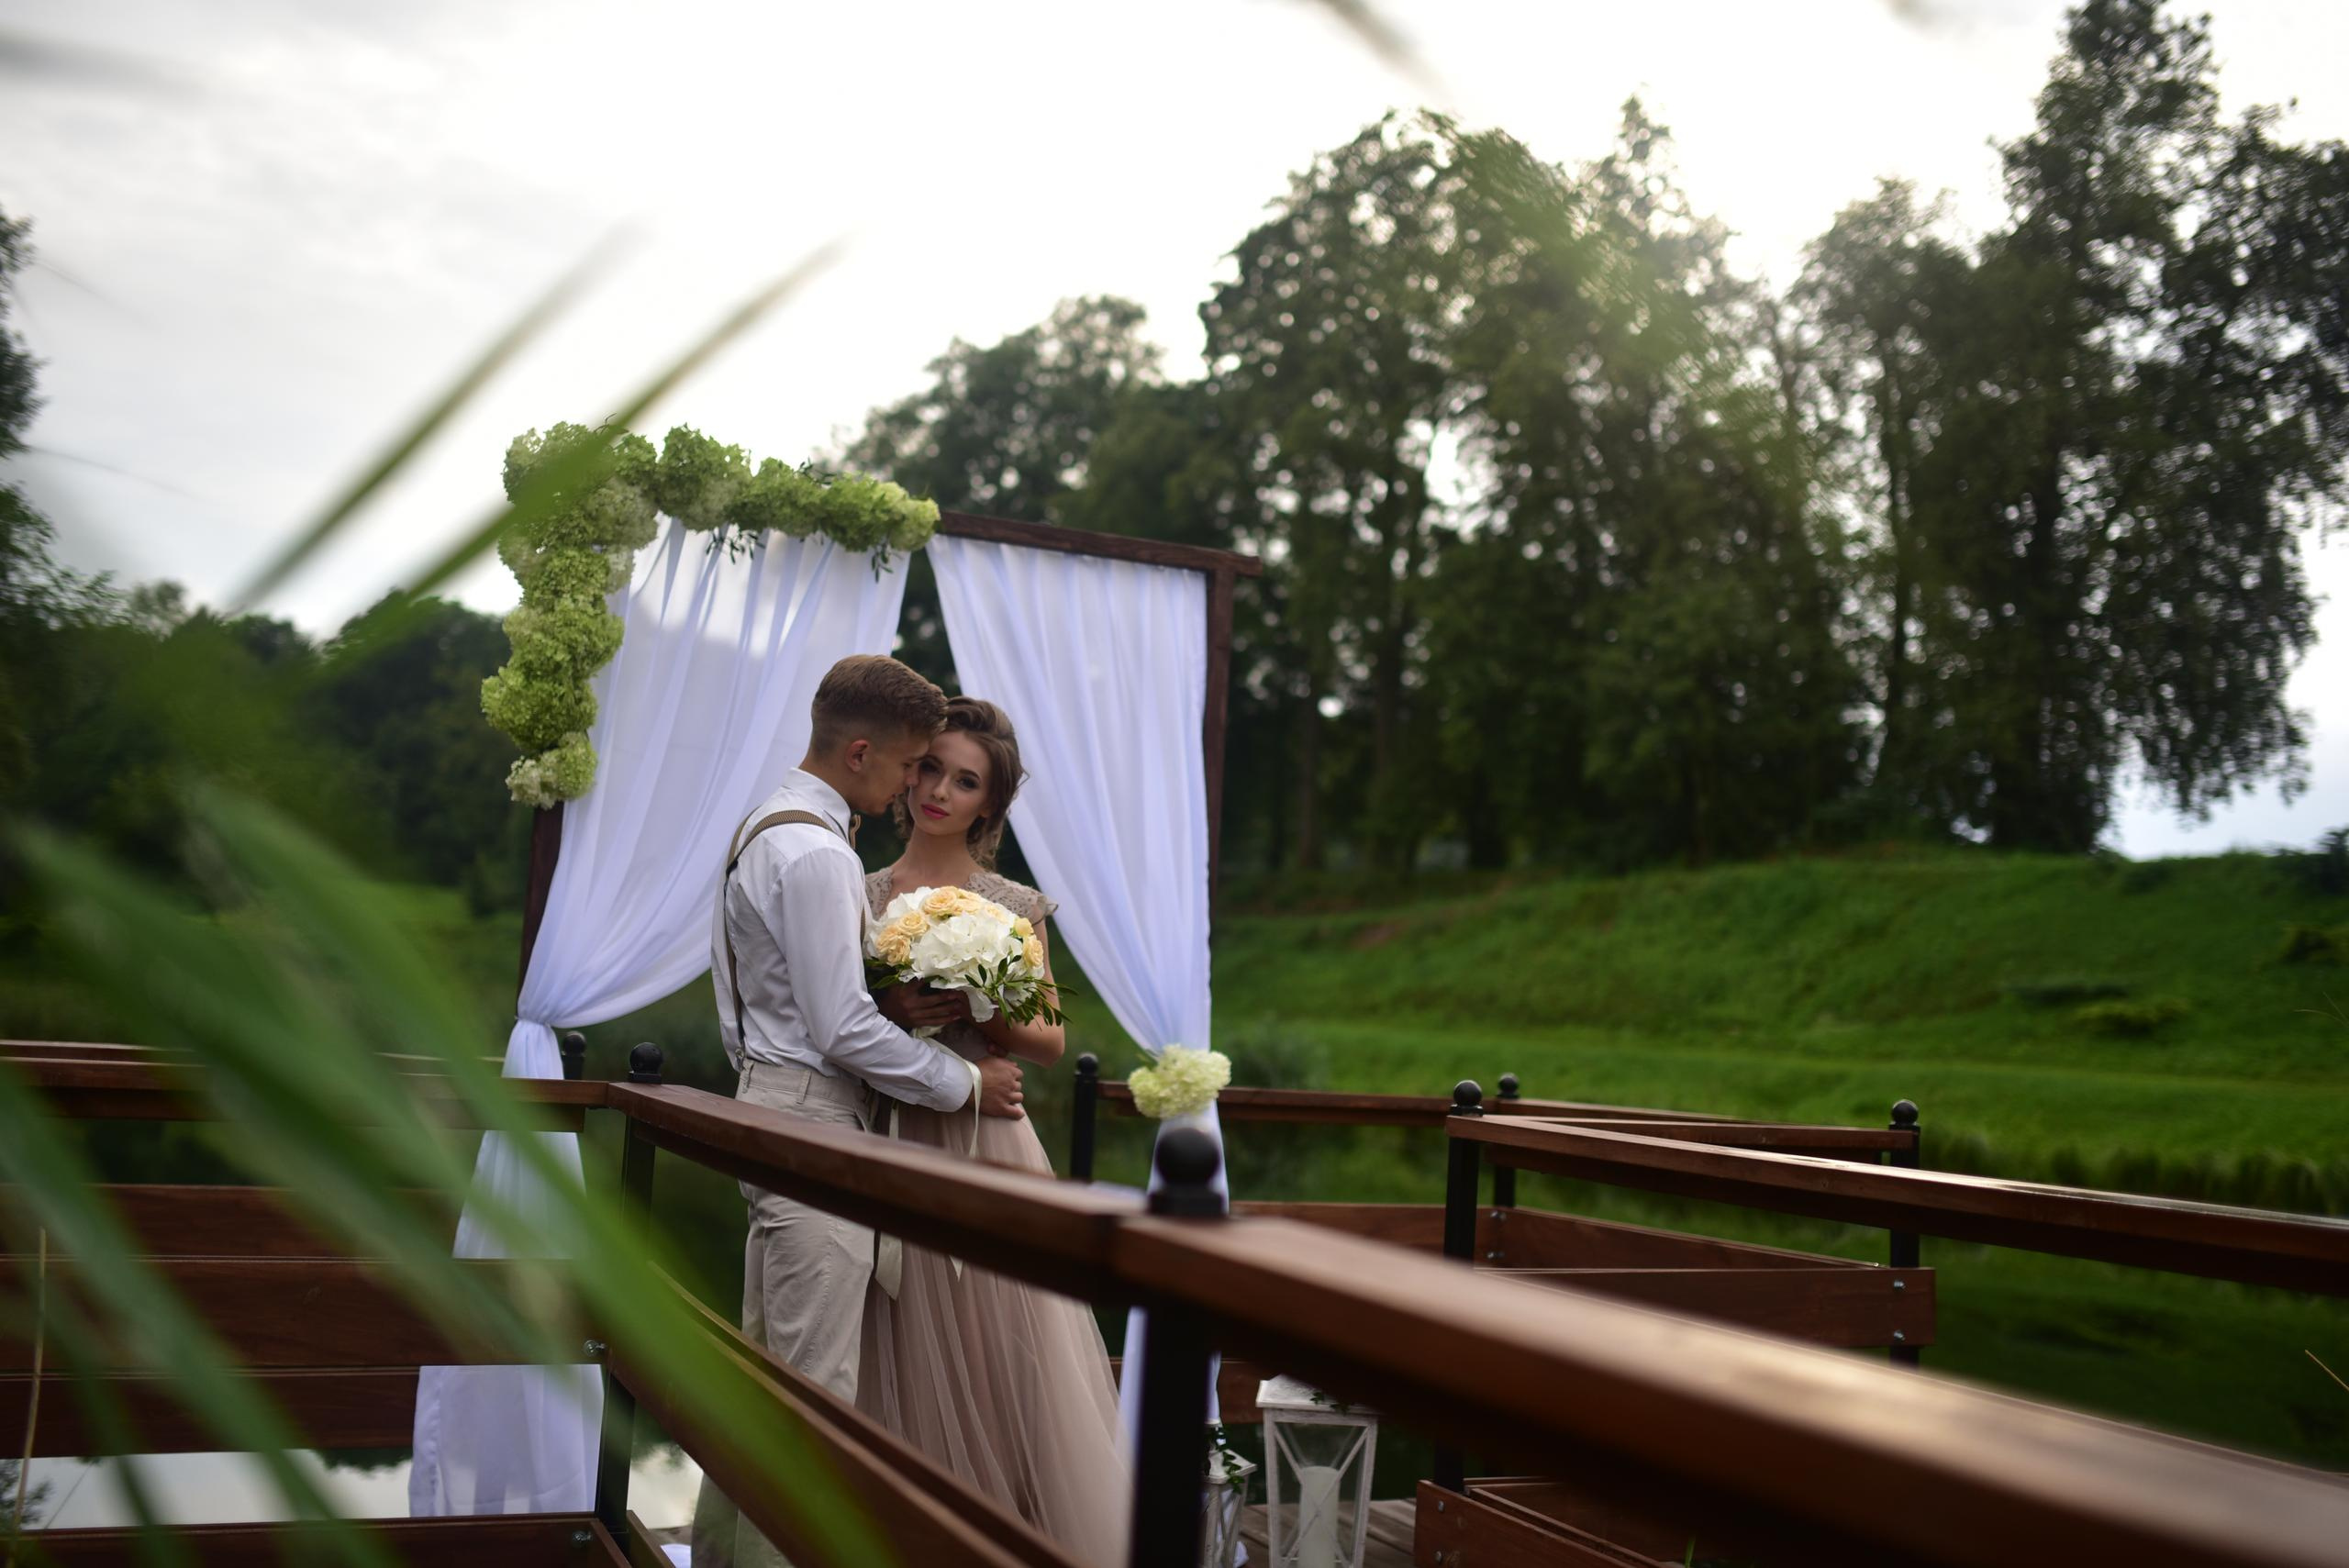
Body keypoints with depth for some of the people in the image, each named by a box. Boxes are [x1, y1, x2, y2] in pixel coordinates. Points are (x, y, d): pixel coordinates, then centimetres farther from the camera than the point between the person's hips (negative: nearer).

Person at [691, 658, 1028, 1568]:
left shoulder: (764, 829, 14)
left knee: (764, 1357, 18)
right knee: (816, 1380, -3)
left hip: (769, 1102, 11)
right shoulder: (817, 853, -19)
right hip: (815, 1123, -11)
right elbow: (844, 1029, -21)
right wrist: (964, 1083, -12)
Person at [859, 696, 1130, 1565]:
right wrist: (890, 1012, -12)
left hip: (988, 1144, -1)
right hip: (891, 1150, 1)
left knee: (1004, 1346, -1)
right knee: (911, 1354, 5)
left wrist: (980, 1011, -15)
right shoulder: (862, 896, 6)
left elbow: (1049, 1041, 4)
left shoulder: (1015, 906, 3)